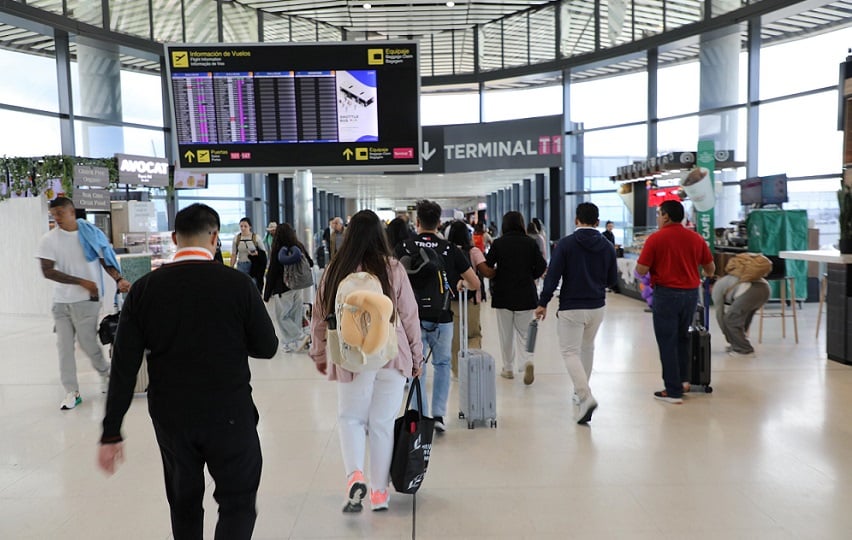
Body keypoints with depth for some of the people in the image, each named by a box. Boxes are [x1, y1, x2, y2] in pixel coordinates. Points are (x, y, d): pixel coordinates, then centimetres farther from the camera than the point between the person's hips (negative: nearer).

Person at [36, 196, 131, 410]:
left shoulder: (92, 233, -4)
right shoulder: (49, 239, -3)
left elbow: (106, 260, 1)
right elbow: (47, 271, -9)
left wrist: (119, 279, -17)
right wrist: (81, 282, -16)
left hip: (87, 300, -2)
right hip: (61, 302, 2)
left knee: (88, 343, 0)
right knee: (64, 346, 3)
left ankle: (105, 373, 29)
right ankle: (72, 392, 13)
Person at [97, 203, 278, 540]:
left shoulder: (144, 289, -5)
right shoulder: (238, 284, -12)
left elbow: (124, 367, -6)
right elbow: (267, 347, -5)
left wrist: (111, 433, 0)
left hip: (170, 416, 3)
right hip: (229, 414, -3)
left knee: (184, 504, 22)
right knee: (238, 502, 12)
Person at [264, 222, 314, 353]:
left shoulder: (278, 250, -13)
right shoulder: (299, 247, 0)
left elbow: (272, 273, -12)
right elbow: (310, 264, 11)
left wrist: (267, 294, -6)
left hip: (282, 289, -5)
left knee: (281, 317, 4)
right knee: (295, 316, 12)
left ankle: (300, 338, -5)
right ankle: (291, 343, 15)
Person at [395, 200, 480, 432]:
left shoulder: (403, 247, -4)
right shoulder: (450, 249, -2)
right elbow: (475, 284, 1)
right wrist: (461, 284, 22)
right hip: (441, 317, 1)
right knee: (442, 364, 18)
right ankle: (439, 415, 13)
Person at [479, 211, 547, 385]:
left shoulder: (498, 243, -5)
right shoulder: (530, 243, -1)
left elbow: (485, 268, -10)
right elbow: (542, 267, -4)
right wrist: (529, 276, 13)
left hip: (503, 294, -1)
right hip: (526, 294, 1)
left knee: (506, 333, 12)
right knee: (523, 332, 8)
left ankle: (508, 368, 20)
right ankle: (527, 361, -15)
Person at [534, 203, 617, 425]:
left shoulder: (566, 243, -10)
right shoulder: (607, 246, 2)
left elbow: (553, 276, -13)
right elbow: (612, 279, 8)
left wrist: (543, 303, -5)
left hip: (571, 307, -4)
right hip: (597, 306, 5)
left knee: (570, 351, 1)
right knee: (587, 348, 22)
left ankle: (585, 395, -17)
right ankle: (581, 392, 33)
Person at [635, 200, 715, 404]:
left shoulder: (655, 239, -10)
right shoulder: (696, 238, 4)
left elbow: (641, 270, -12)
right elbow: (710, 268, 11)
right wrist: (705, 275, 34)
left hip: (666, 294, -5)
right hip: (691, 293, 5)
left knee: (667, 343, 3)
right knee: (682, 338, 22)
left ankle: (674, 391, 6)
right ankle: (681, 380, 29)